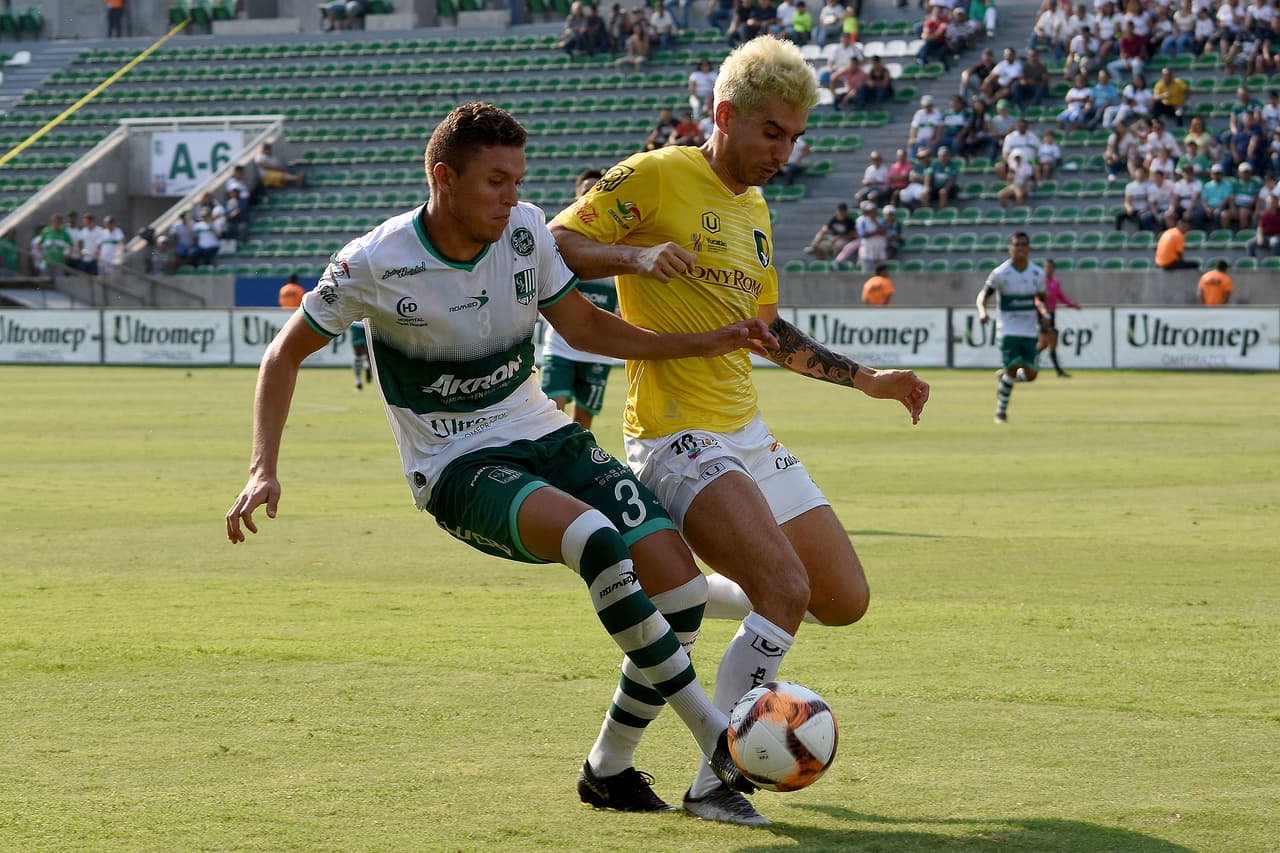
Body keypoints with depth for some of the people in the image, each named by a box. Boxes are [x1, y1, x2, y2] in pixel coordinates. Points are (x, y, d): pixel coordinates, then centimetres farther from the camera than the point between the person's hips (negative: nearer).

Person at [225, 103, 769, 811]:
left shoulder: (525, 230, -2)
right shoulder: (373, 265, -14)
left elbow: (582, 325, 13)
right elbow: (286, 356, -1)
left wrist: (702, 344, 4)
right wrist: (263, 472, -11)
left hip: (542, 435, 6)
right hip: (457, 468, -6)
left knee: (678, 586, -12)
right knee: (597, 542, -34)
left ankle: (609, 768, 8)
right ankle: (717, 738, -25)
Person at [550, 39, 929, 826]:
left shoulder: (754, 212, 18)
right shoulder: (656, 177, -6)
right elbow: (552, 245, -10)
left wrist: (868, 380, 23)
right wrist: (636, 256, -26)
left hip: (748, 432, 9)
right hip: (677, 435, -9)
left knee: (846, 602, 7)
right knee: (787, 588, -24)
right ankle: (715, 784, -16)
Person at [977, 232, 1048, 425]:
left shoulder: (1037, 274, 3)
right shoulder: (1000, 273, -9)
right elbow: (983, 295, -9)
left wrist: (1043, 314, -5)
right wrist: (982, 311, -30)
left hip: (1030, 331, 4)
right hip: (1009, 330, -4)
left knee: (1030, 375, -3)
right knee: (1012, 369, -15)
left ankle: (1006, 375, 31)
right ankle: (1001, 411, 2)